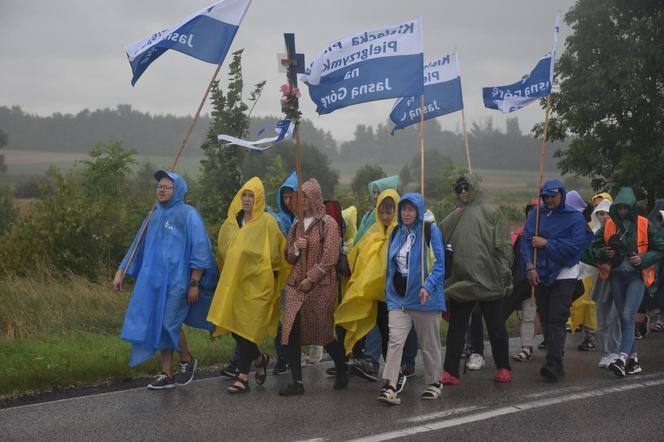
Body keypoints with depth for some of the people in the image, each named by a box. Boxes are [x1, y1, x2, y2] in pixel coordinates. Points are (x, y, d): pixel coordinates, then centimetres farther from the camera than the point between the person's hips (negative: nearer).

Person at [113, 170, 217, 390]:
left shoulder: (188, 214, -5)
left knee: (169, 324, -8)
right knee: (158, 326, 5)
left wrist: (194, 283, -14)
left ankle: (187, 360, 18)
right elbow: (138, 246, 19)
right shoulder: (155, 215, 13)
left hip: (176, 281, -6)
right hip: (154, 281, 6)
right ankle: (166, 375, 13)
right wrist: (120, 272, 14)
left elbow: (199, 250, -10)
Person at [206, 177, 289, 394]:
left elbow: (274, 256, -5)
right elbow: (222, 251, 18)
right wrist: (230, 271, 10)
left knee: (247, 327, -5)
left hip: (256, 283, -5)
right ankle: (259, 358, 29)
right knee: (233, 326, 3)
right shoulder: (231, 222, 10)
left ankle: (243, 377, 5)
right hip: (233, 281, 5)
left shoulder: (267, 222, -5)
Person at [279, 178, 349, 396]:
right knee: (291, 331, -6)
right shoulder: (296, 224, 15)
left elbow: (329, 257, -10)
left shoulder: (328, 223, -2)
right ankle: (297, 382, -2)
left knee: (324, 332, 2)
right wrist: (296, 247, -4)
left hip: (320, 286, -5)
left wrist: (310, 279, -12)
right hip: (296, 284, 5)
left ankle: (342, 371, 27)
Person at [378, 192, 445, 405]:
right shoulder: (396, 233, 12)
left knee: (429, 343, 9)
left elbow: (439, 263, -11)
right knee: (395, 340, -11)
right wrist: (389, 290, 15)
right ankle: (390, 386, -15)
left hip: (423, 297, -4)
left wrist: (428, 286, -23)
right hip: (398, 297, 4)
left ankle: (434, 383, 25)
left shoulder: (430, 230, -5)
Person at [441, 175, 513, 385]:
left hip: (488, 280, -3)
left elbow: (504, 245, 0)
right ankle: (450, 372, 8)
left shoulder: (490, 212, 5)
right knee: (456, 328, 5)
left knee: (496, 326, 6)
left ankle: (503, 368, 20)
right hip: (460, 281, 3)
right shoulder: (454, 217, 15)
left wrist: (504, 271, -8)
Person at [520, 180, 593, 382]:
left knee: (557, 320, -12)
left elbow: (574, 246, -14)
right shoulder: (536, 214, 5)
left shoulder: (575, 218, -4)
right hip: (540, 274, 4)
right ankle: (554, 362, 20)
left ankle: (554, 364, -16)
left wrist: (546, 243, -13)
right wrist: (530, 267, -12)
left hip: (564, 276, -4)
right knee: (545, 320, 9)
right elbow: (526, 240, -2)